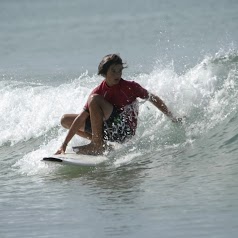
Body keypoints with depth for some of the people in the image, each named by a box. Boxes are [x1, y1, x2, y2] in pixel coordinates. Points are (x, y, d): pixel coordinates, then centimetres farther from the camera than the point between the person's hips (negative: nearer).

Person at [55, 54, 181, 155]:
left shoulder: (130, 87, -9)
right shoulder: (99, 91, -3)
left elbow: (153, 99, 5)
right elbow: (81, 118, -8)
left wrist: (172, 118, 7)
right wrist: (65, 144, -14)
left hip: (125, 130, -6)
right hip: (108, 129, 6)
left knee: (94, 99, -24)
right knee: (65, 120, 8)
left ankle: (98, 145, -21)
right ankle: (100, 141, 1)